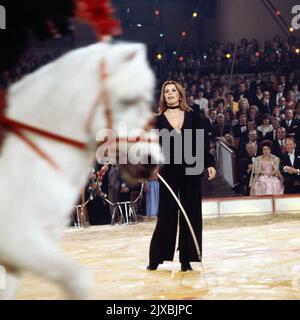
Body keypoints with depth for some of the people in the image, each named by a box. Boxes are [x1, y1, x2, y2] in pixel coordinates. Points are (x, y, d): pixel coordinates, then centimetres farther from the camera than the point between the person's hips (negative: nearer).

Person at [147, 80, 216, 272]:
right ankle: (155, 258, 11)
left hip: (191, 171, 1)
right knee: (166, 215, 1)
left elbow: (203, 143, 4)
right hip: (169, 171, -1)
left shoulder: (193, 117, 5)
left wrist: (210, 164, -4)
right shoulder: (159, 120, 3)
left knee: (191, 214, 3)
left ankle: (186, 260, 9)